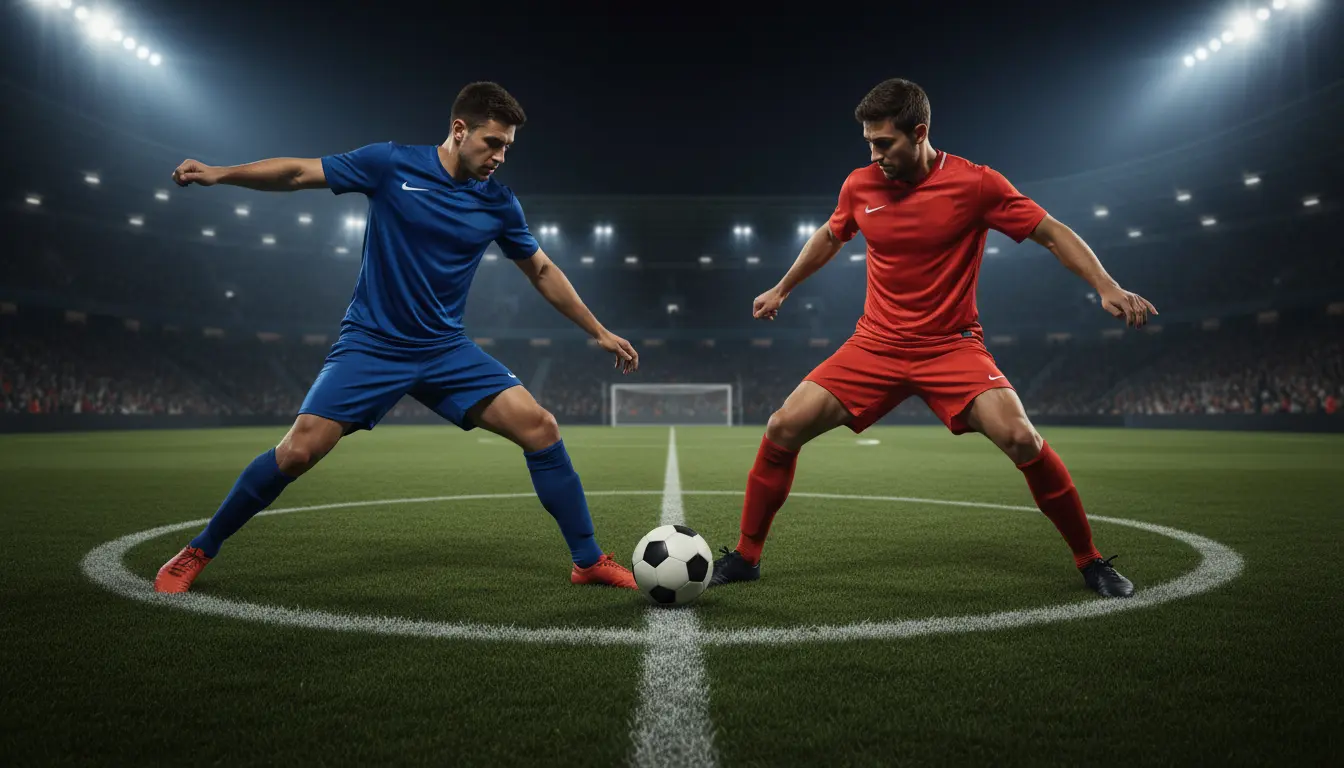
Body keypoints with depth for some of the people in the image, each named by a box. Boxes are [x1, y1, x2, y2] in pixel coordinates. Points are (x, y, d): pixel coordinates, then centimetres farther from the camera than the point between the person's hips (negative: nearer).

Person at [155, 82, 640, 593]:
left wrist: (598, 331, 14)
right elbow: (297, 173, -1)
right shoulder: (391, 164, -7)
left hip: (447, 350, 3)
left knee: (540, 428, -11)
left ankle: (589, 561, 2)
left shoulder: (498, 203, 2)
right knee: (298, 451, -14)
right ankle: (197, 553, 13)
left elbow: (542, 271, 13)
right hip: (371, 345, -3)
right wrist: (219, 174, -14)